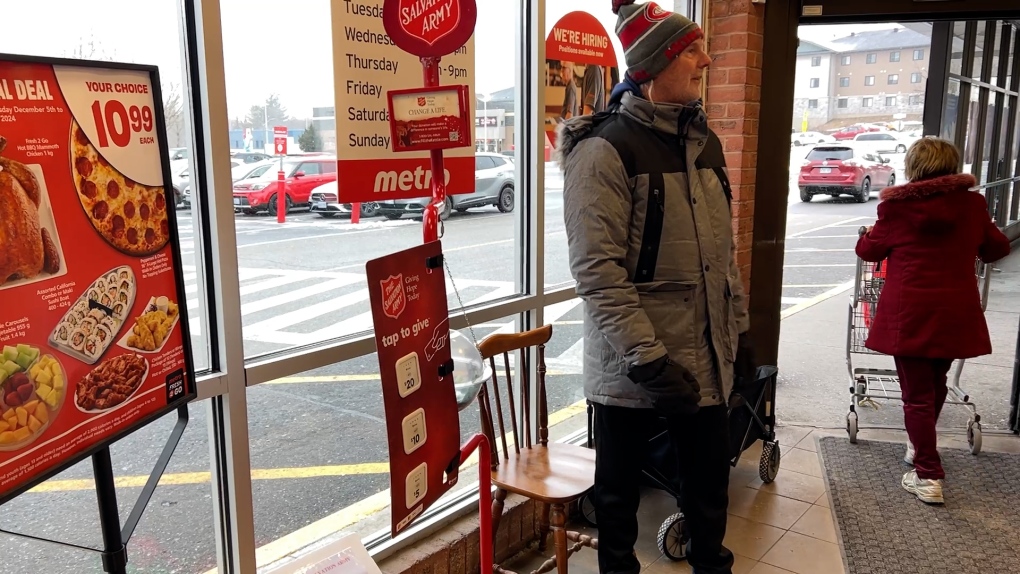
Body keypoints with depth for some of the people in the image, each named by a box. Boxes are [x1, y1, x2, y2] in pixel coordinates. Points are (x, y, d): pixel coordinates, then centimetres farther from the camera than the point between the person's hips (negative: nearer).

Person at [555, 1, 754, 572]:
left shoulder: (704, 141, 10)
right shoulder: (605, 147, -14)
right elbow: (596, 267, -20)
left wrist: (738, 326, 16)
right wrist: (645, 355, -22)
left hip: (705, 355, 7)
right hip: (632, 363, -6)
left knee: (711, 476, 19)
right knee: (621, 486, 12)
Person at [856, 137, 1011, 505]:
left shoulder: (897, 206, -8)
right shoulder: (972, 205, 1)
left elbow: (870, 251, 6)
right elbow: (997, 248, 15)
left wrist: (868, 235, 28)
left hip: (908, 315, -3)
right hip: (956, 315, 4)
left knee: (917, 394, 4)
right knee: (935, 385, 23)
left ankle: (928, 477, 3)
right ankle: (919, 449, 40)